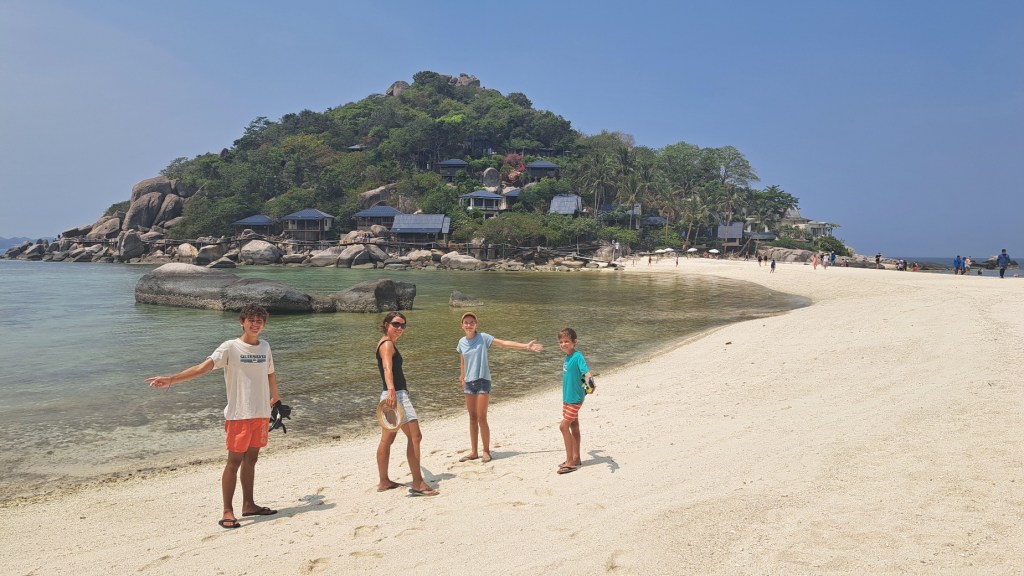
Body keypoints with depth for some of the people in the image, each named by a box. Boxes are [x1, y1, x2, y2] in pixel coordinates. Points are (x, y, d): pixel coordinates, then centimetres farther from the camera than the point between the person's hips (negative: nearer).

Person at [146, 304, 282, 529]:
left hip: (261, 414, 5)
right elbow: (204, 367, -18)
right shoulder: (230, 347, -8)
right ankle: (227, 512, 5)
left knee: (251, 459, 13)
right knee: (234, 461, -2)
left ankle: (248, 505, 24)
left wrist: (275, 396, 37)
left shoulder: (265, 346, 9)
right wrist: (171, 379, -30)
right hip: (239, 415, -5)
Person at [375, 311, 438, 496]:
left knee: (387, 439, 15)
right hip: (396, 395, -11)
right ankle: (418, 484, -11)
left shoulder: (387, 343, 16)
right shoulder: (387, 344, -13)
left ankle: (384, 482, 24)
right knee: (415, 436, -12)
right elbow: (387, 369, -32)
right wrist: (391, 390, -43)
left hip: (394, 395, 11)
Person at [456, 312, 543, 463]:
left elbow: (504, 343, -11)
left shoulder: (483, 337, -7)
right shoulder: (462, 342, 5)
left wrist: (526, 346, -17)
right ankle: (473, 452, 20)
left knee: (481, 418, -6)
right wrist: (462, 377, 21)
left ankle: (486, 451, 9)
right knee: (472, 418, 10)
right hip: (469, 383, 4)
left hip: (482, 381, -4)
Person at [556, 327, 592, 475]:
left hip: (575, 398, -9)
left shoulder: (578, 357, -18)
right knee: (574, 426, 14)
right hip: (567, 397, 9)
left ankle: (570, 461, -2)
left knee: (564, 426, -9)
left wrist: (589, 380, -52)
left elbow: (586, 371, -31)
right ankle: (576, 458, 23)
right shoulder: (567, 357, 8)